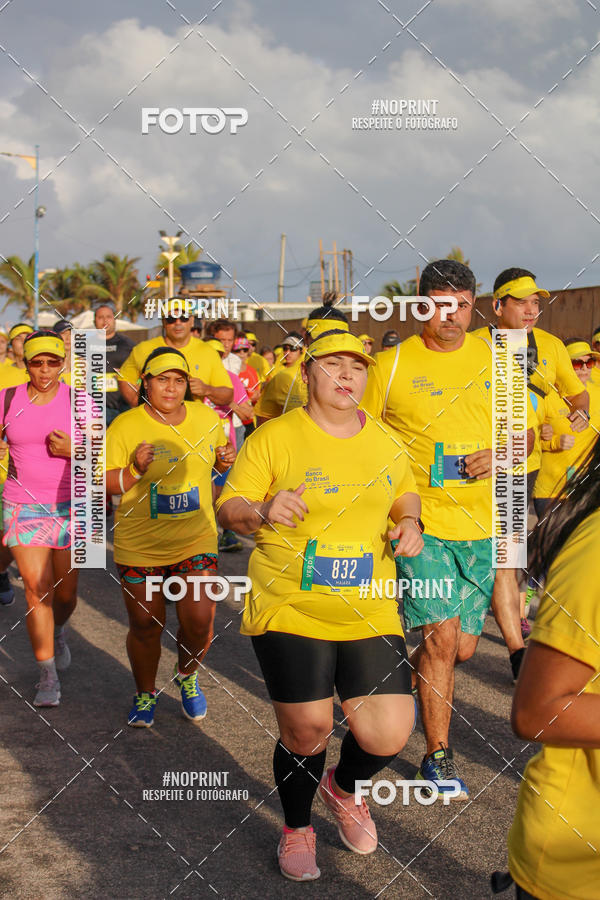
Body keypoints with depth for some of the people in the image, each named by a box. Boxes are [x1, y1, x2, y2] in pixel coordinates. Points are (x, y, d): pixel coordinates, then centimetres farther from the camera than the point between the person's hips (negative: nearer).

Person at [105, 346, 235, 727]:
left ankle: (187, 676, 29)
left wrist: (226, 458, -4)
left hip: (197, 542, 2)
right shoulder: (125, 426, -9)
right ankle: (145, 692, 37)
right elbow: (103, 484, -8)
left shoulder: (207, 417, 1)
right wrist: (136, 469, -25)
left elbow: (221, 450, 19)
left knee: (199, 621, -4)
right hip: (139, 546, -2)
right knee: (146, 625, 10)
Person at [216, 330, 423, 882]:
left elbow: (405, 492, 25)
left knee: (389, 735, -4)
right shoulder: (274, 437, -5)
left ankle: (344, 787, 32)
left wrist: (410, 522, 3)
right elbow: (228, 508, -4)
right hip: (290, 609, -3)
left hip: (369, 612, 4)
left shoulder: (384, 442, 8)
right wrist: (262, 512, -25)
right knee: (306, 730, -4)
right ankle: (297, 827, 28)